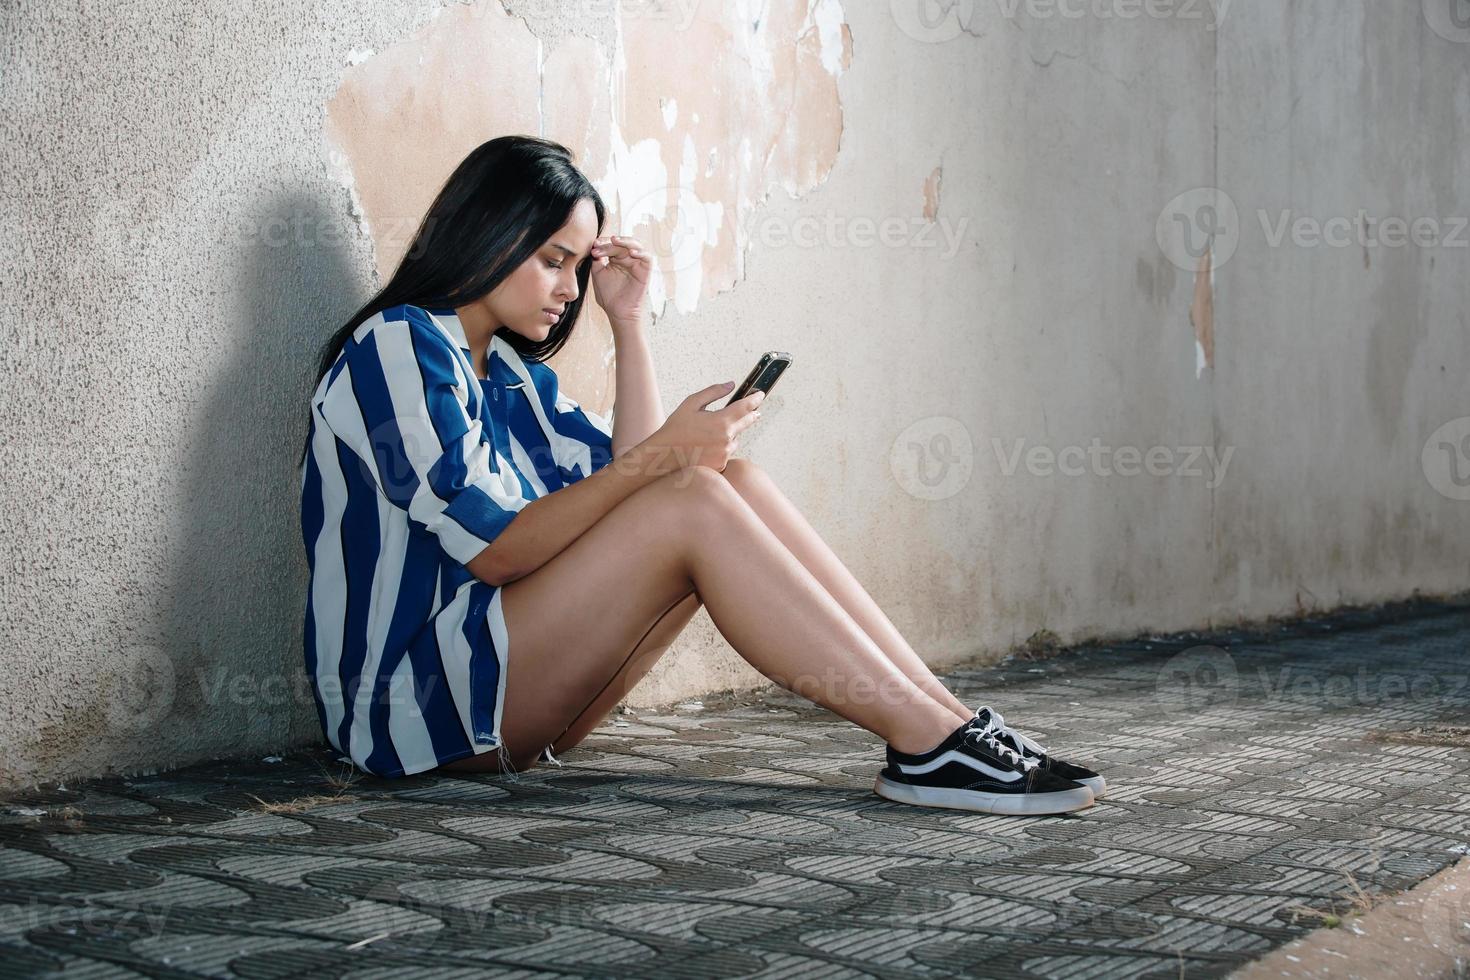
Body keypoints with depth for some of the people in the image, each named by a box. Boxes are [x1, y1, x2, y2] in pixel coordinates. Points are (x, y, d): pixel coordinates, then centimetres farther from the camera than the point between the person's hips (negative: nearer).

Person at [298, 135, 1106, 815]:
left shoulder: (511, 372, 19)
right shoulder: (395, 347, -8)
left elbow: (626, 482, 13)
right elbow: (493, 548, -18)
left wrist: (629, 325, 10)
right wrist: (661, 455, -21)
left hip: (512, 697, 8)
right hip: (415, 704, -8)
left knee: (736, 483, -8)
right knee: (692, 504, -25)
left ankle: (947, 717, -16)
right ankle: (926, 742, -27)